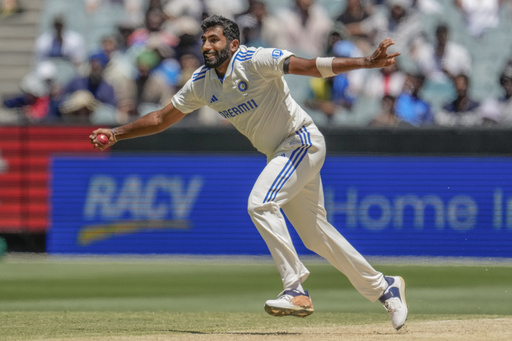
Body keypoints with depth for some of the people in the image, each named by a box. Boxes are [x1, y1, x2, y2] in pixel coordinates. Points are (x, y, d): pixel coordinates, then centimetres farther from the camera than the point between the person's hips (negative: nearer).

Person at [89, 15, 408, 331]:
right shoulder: (202, 83, 1)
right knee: (316, 234, 10)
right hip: (280, 155, 8)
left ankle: (295, 290, -23)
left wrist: (366, 62, -43)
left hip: (303, 141, -8)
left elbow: (311, 66, -32)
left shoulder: (256, 61, -21)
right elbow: (161, 119, 12)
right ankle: (384, 287, 23)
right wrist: (116, 134, 6)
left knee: (261, 203, -25)